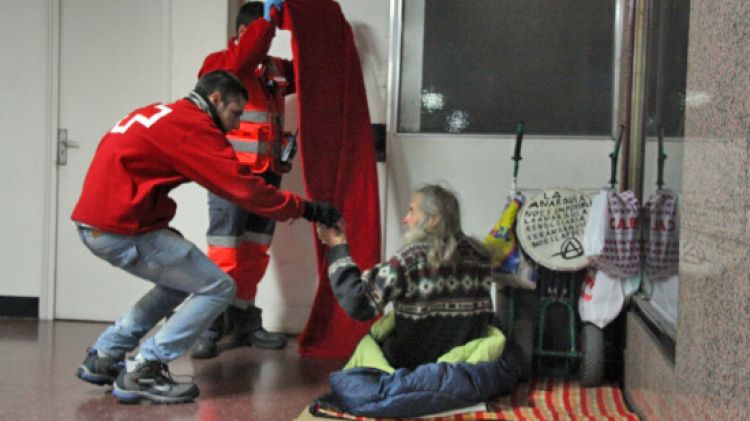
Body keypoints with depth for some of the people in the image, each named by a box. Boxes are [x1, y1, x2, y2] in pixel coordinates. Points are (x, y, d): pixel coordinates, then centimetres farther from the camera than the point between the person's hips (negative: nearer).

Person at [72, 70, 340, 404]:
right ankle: (141, 374, 1)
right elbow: (246, 188, -13)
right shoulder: (193, 126, -11)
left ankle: (104, 356, 23)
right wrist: (306, 209, -4)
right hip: (122, 229, -10)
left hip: (94, 224, 10)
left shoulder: (160, 115, 18)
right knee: (217, 288, -2)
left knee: (182, 282, 23)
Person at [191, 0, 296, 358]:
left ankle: (243, 320, 18)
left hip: (268, 172, 6)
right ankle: (210, 325, -4)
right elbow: (242, 59, -23)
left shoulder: (276, 69, 17)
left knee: (255, 251, 9)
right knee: (224, 252, -8)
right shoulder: (218, 63, -2)